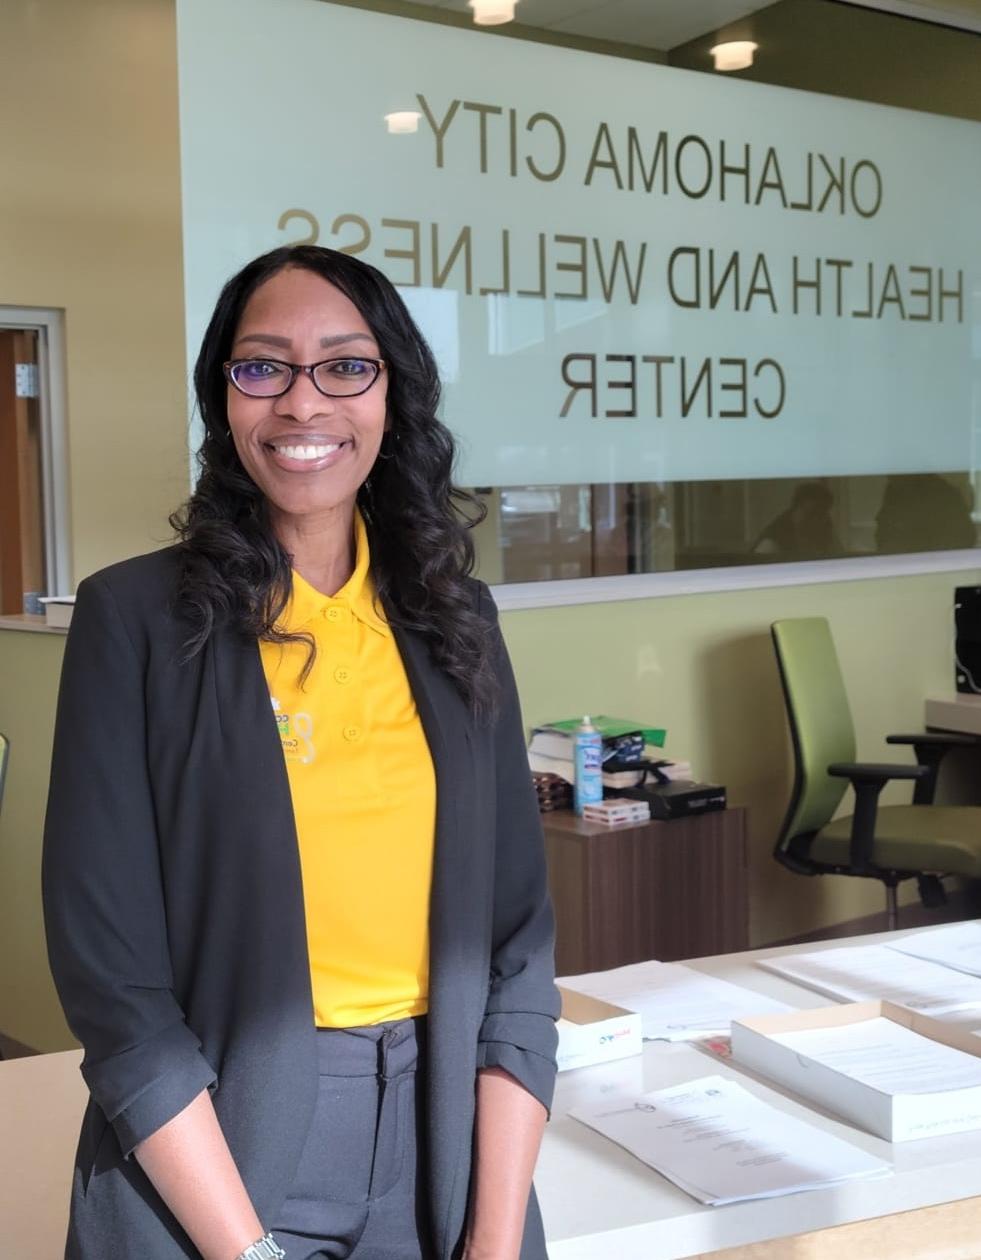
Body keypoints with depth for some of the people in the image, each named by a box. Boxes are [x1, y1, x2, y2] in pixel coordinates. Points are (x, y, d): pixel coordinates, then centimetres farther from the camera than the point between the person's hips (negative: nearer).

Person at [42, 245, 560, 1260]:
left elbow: (518, 944, 1)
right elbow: (113, 973, -11)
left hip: (445, 1150, 4)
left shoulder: (454, 619, 2)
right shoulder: (137, 619, -9)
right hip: (208, 1175, -3)